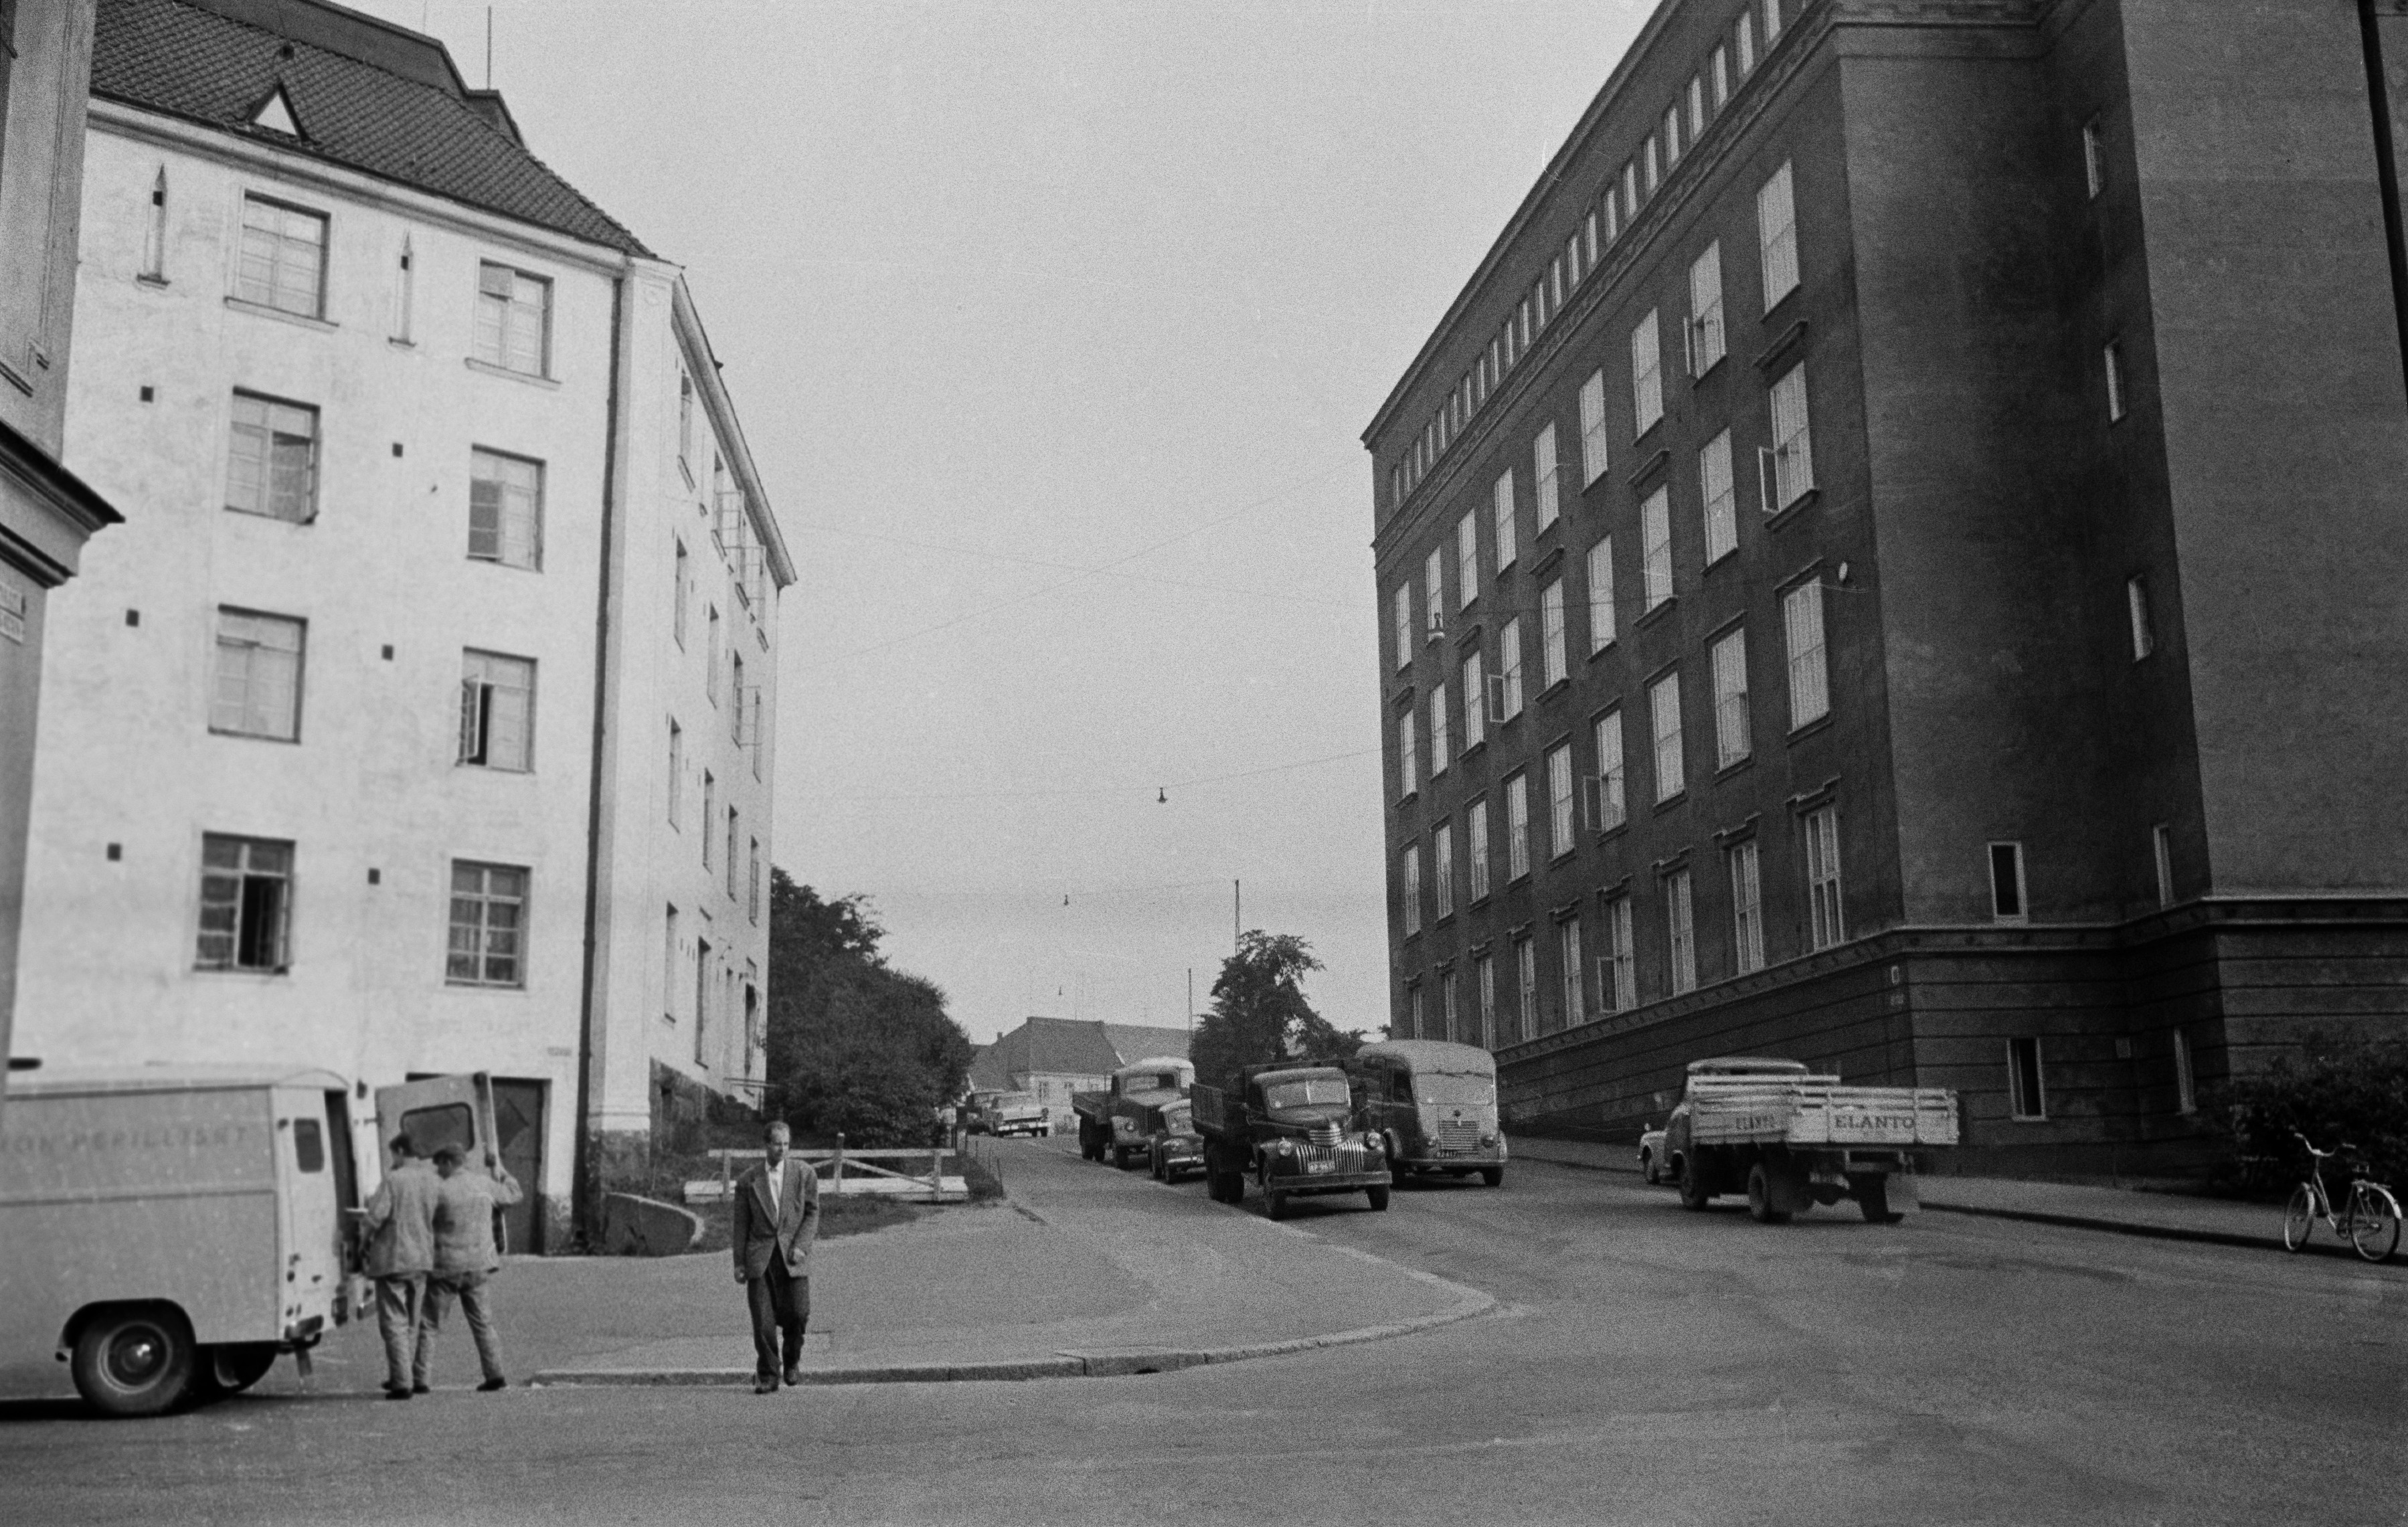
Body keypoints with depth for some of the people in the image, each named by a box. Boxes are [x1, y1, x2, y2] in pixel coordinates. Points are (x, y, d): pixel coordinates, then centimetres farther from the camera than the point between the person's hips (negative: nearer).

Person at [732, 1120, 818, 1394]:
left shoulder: (804, 1174, 4)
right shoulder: (748, 1180, 6)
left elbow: (812, 1213, 4)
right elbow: (740, 1223, 7)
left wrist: (800, 1246, -9)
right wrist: (739, 1263, 3)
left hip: (793, 1257, 0)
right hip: (760, 1257, 0)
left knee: (797, 1313, -6)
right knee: (763, 1321, -6)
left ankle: (792, 1361, 22)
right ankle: (767, 1376, 5)